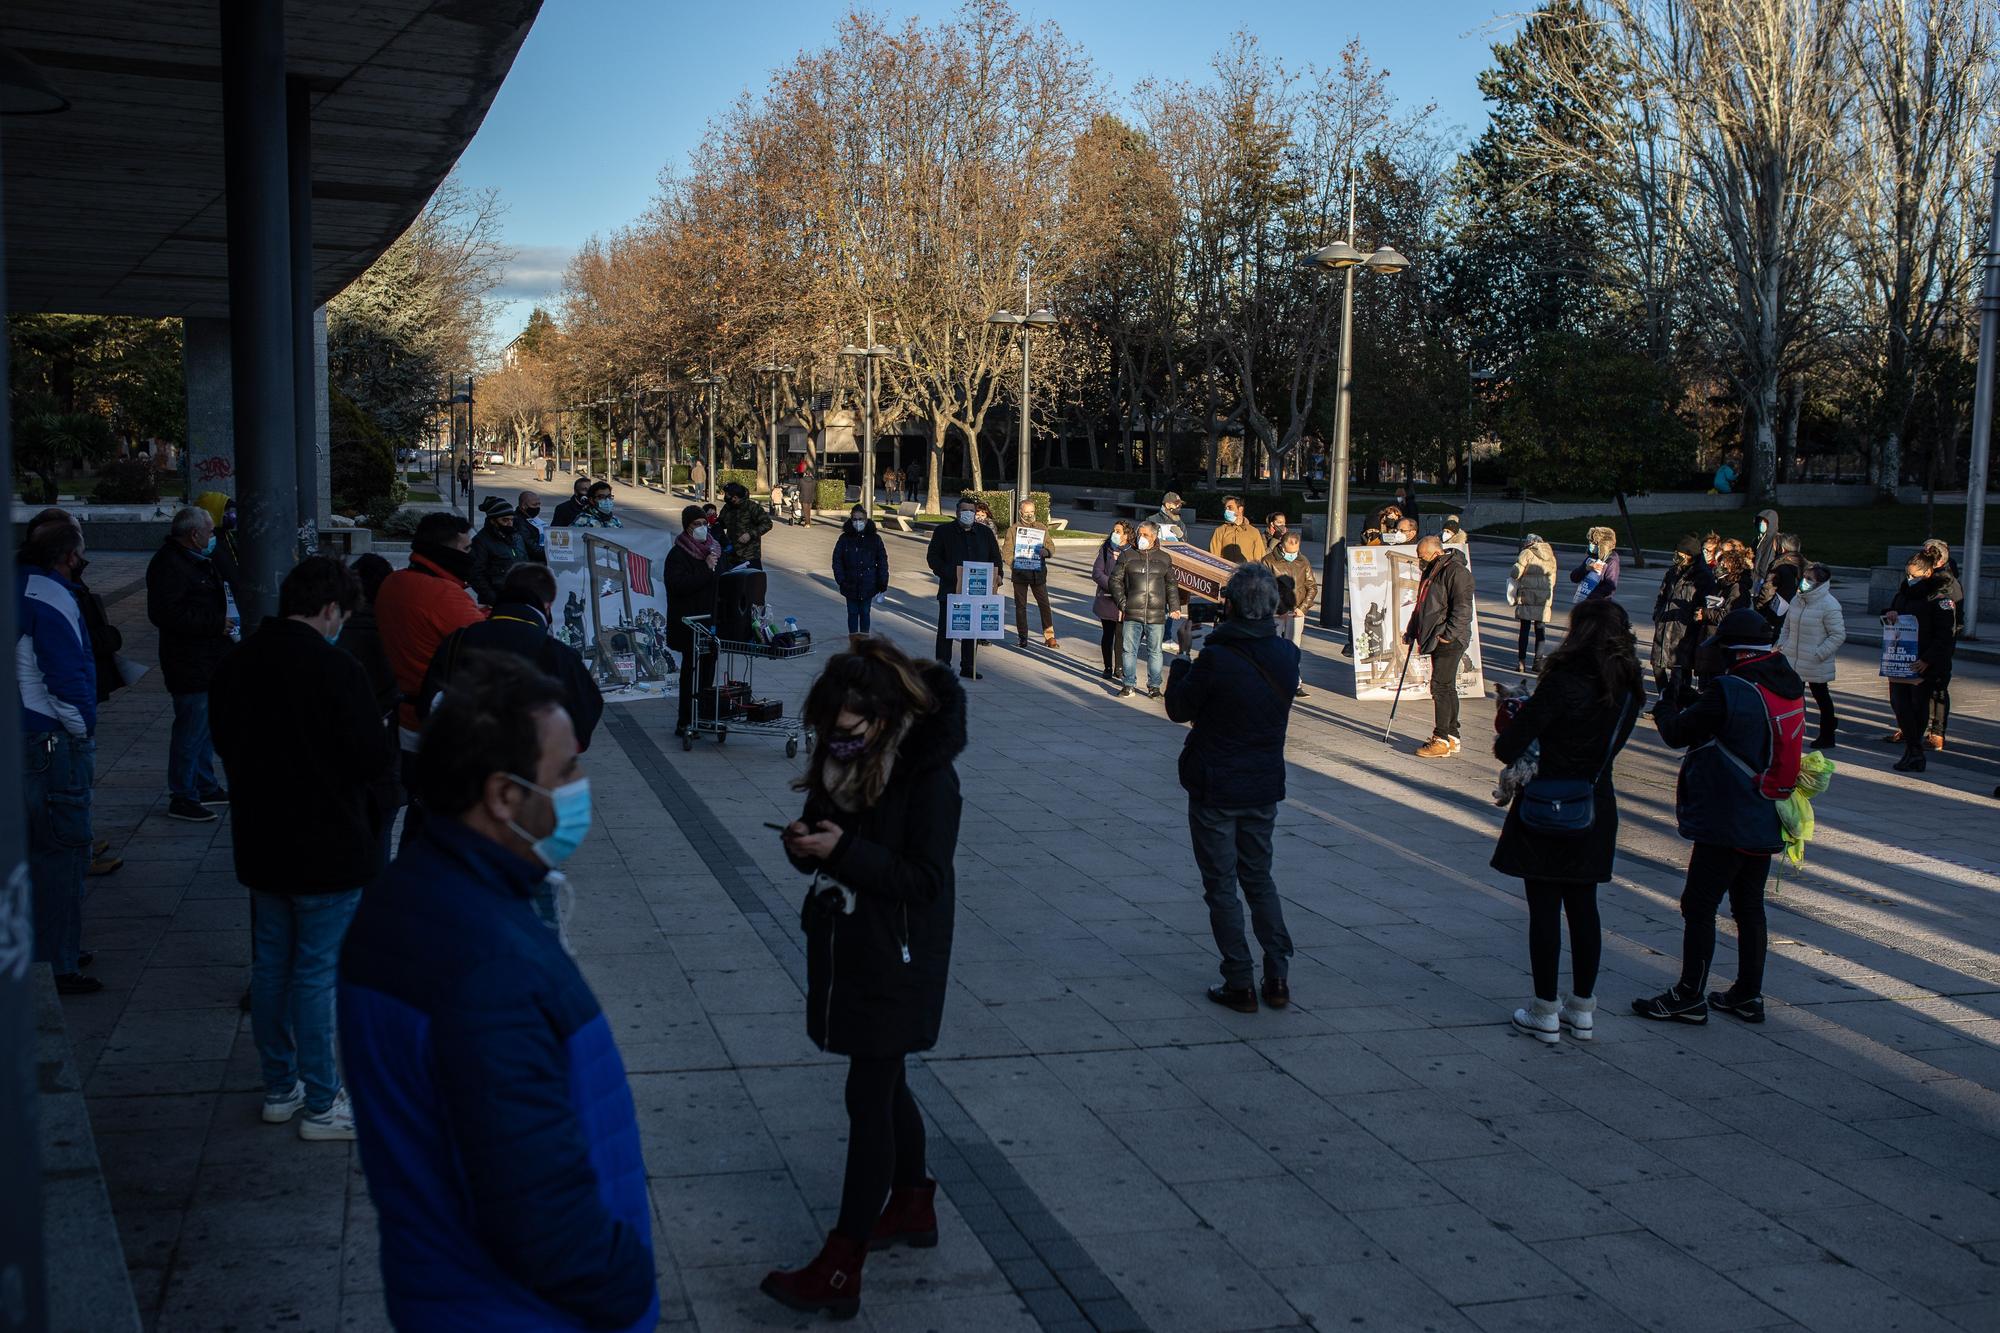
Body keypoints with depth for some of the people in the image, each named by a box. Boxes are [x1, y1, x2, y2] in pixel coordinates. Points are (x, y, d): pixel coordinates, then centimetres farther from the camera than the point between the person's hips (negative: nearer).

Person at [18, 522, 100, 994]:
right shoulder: (52, 601, -17)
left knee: (38, 848, 19)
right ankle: (56, 965, 1)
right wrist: (83, 733, -9)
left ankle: (45, 950, 30)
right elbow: (67, 679, -21)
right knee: (62, 850, -3)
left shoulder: (19, 589, 12)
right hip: (53, 743, -10)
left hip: (23, 738, 10)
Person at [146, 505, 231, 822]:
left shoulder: (196, 559, 15)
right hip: (190, 663, -11)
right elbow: (165, 614, -27)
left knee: (205, 725, 19)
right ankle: (182, 798, 2)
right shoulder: (169, 564, -18)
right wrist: (216, 623, -22)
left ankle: (206, 787, 31)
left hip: (208, 660, 11)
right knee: (192, 727, -6)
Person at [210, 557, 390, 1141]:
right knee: (315, 974, 1)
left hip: (261, 844, 7)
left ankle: (280, 1088, 28)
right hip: (328, 848, -7)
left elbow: (225, 743, 13)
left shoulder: (237, 662, 1)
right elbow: (374, 759, -17)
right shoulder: (336, 670, -21)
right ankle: (322, 1104, 10)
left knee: (271, 966, 16)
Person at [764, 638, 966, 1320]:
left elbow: (926, 879, -20)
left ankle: (841, 1269, -1)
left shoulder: (928, 775, -19)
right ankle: (913, 1205, 39)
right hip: (845, 950, 7)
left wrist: (845, 849, -28)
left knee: (869, 1098, -5)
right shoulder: (841, 760, 2)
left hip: (897, 962, -7)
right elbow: (825, 848, 10)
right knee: (884, 1084, 20)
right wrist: (805, 845, -13)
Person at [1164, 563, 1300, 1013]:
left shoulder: (1215, 659, -22)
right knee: (1259, 879, 19)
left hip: (1215, 789, -5)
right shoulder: (1287, 657, -5)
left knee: (1221, 886, 7)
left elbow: (1179, 709, -8)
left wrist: (1183, 655, 3)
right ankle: (1278, 976, 17)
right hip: (1264, 788, 5)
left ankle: (1240, 984, 10)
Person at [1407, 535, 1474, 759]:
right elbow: (1422, 605, 26)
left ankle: (1441, 740, -7)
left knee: (1441, 687, -10)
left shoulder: (1455, 571, -15)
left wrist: (1448, 634, -22)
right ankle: (1452, 737, 21)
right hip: (1435, 640, 10)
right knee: (1447, 688, 14)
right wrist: (1411, 631, 22)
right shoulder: (1432, 571, 16)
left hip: (1450, 641, -10)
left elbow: (1462, 608, -20)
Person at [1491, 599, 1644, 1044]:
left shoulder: (1564, 682, -20)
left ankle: (1545, 1012, 10)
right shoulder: (1630, 690, 0)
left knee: (1544, 910, 3)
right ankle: (1582, 1009, 22)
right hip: (1596, 811, 6)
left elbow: (1509, 747, -22)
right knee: (1583, 908, 14)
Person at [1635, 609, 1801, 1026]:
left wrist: (1665, 710, 10)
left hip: (1727, 824, -8)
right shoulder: (1788, 688, 5)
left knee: (1698, 906, 0)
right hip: (1767, 821, 8)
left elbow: (1678, 734, -11)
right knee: (1749, 908, 15)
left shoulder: (1728, 691, -20)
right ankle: (1748, 996, 22)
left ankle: (1689, 997, 5)